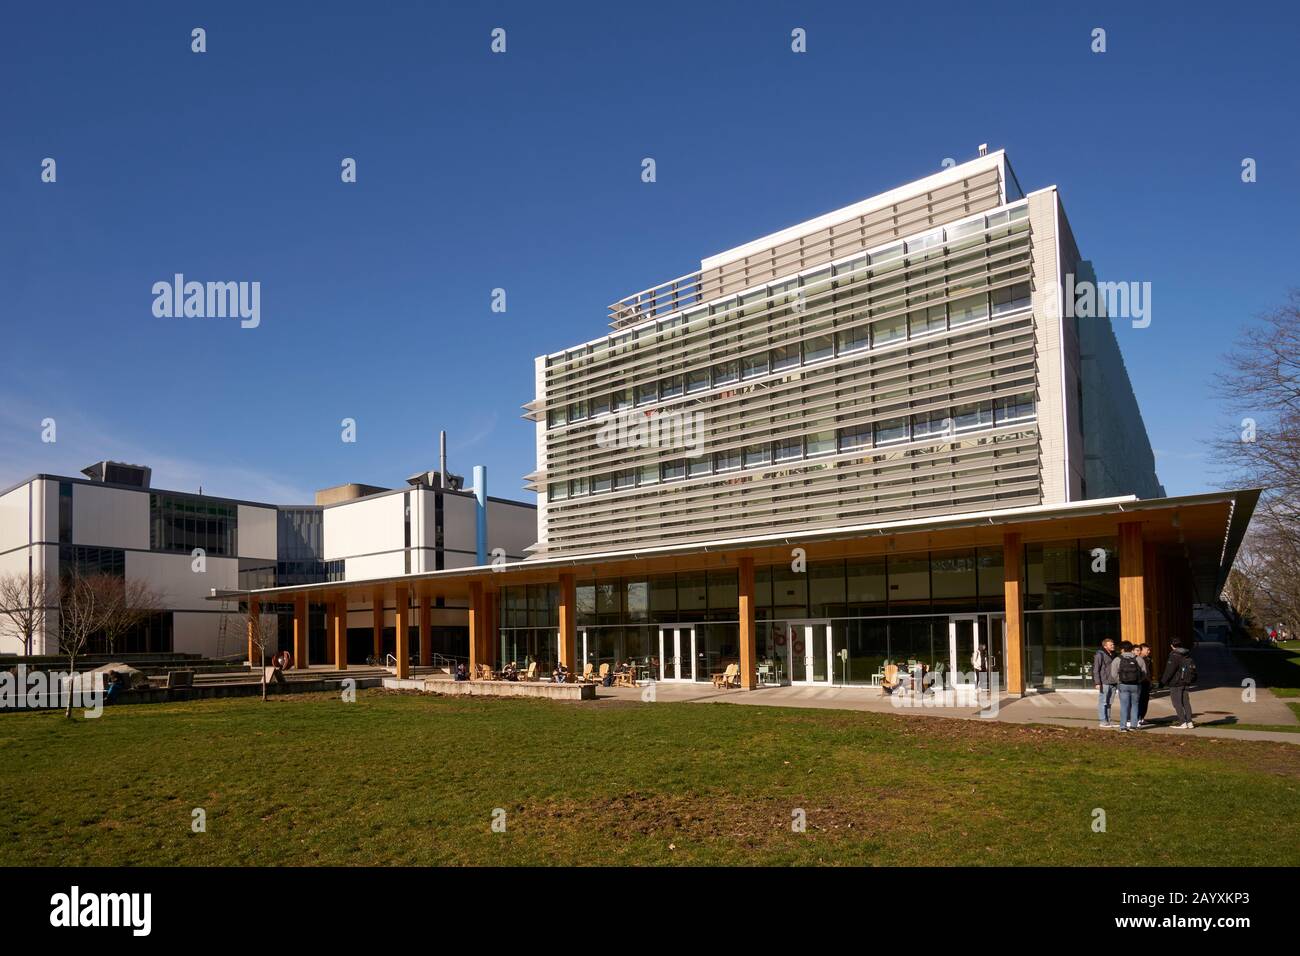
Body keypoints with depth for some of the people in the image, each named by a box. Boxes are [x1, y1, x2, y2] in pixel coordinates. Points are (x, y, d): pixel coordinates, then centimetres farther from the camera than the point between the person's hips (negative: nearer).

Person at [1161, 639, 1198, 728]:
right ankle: (1189, 722, 13)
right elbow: (1193, 669, 19)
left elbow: (1169, 671, -18)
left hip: (1176, 684, -8)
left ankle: (1183, 723, -3)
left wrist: (1163, 681, -9)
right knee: (1186, 702, 12)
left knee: (1177, 703, -2)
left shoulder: (1175, 656, -17)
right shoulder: (1188, 656, 9)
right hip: (1186, 684, 8)